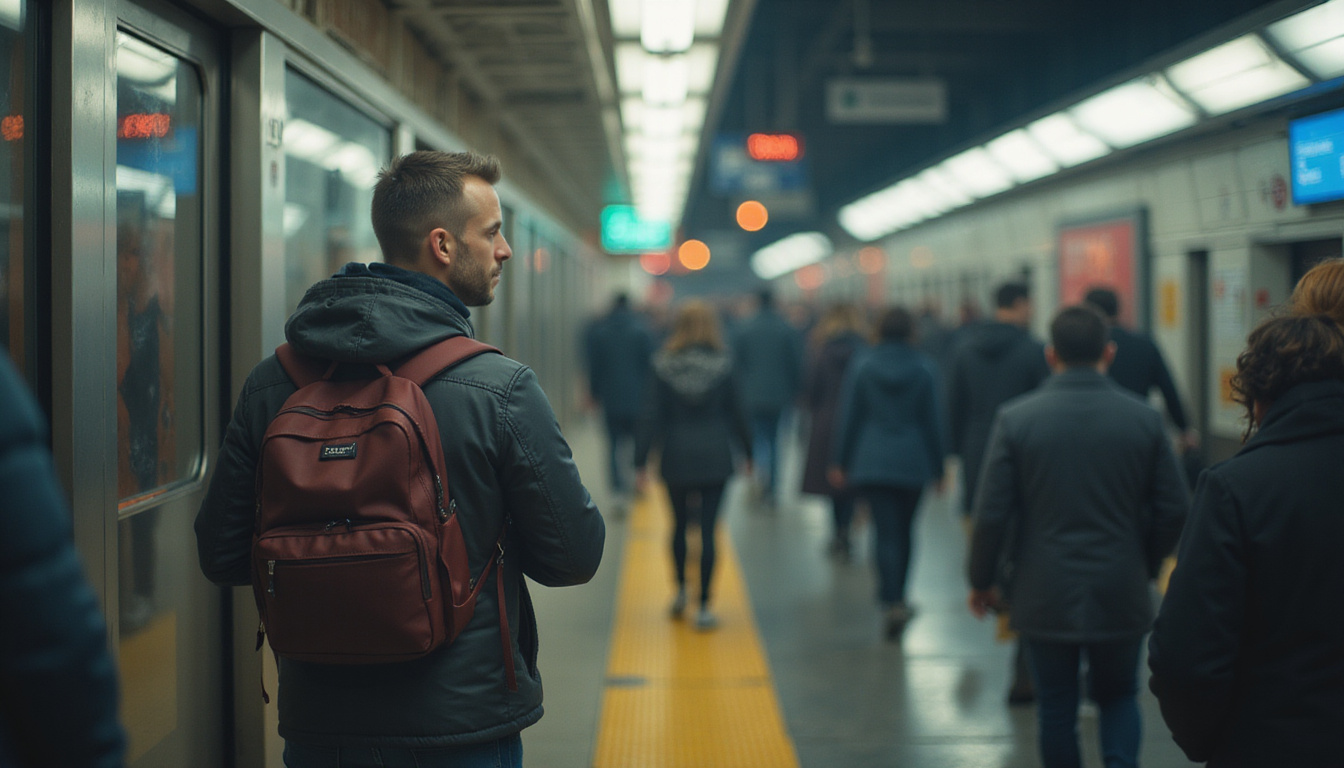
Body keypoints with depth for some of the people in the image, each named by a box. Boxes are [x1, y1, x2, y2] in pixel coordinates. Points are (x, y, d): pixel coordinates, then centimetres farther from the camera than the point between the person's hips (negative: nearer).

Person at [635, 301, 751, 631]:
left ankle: (680, 591, 31)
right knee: (708, 529, -1)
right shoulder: (722, 367, -5)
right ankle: (704, 607, -1)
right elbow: (737, 414, 2)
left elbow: (652, 416, -5)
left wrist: (642, 460, -3)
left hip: (676, 458, 1)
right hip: (714, 458, -1)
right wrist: (747, 453, 14)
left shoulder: (665, 368, -5)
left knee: (679, 524, 19)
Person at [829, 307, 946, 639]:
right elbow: (932, 421, 2)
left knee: (885, 532, -2)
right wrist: (938, 468, 8)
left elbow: (849, 417, 0)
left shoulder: (862, 366, -2)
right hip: (912, 462, 1)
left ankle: (892, 602, -15)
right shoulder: (924, 368, -2)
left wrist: (840, 462, 8)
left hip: (871, 462, -1)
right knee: (904, 530, 16)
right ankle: (895, 596, 24)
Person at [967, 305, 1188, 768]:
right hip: (1122, 596, 1)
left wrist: (981, 580, 6)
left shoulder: (1016, 418, -9)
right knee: (1119, 696, 18)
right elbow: (1173, 509, 0)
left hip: (1045, 596, -1)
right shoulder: (1144, 419, -4)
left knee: (1056, 709, 13)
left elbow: (991, 513, -8)